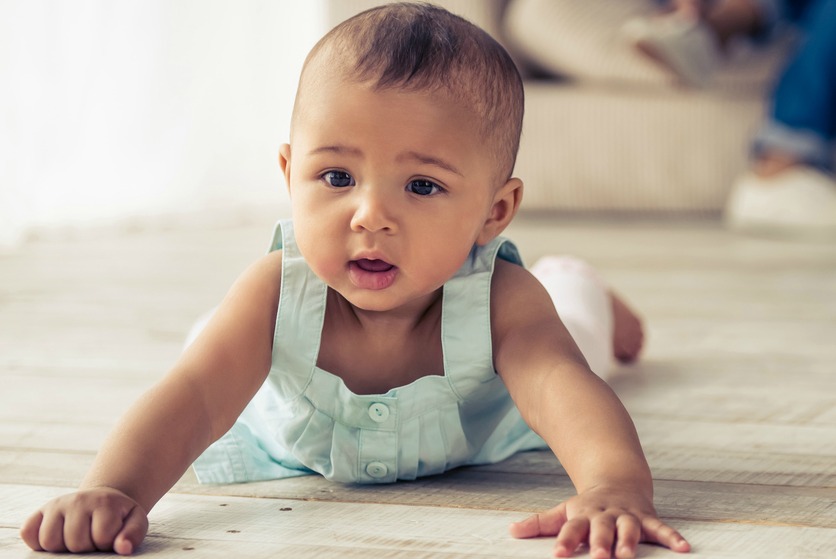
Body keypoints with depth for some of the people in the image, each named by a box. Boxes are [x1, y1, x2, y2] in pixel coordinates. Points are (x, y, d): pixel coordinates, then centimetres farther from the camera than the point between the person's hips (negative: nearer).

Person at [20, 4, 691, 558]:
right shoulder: (277, 292, -44)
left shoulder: (502, 302, -47)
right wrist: (112, 490, -72)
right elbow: (194, 398, -51)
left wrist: (617, 484, -86)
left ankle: (582, 296, 65)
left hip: (478, 440, 0)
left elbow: (565, 387, -63)